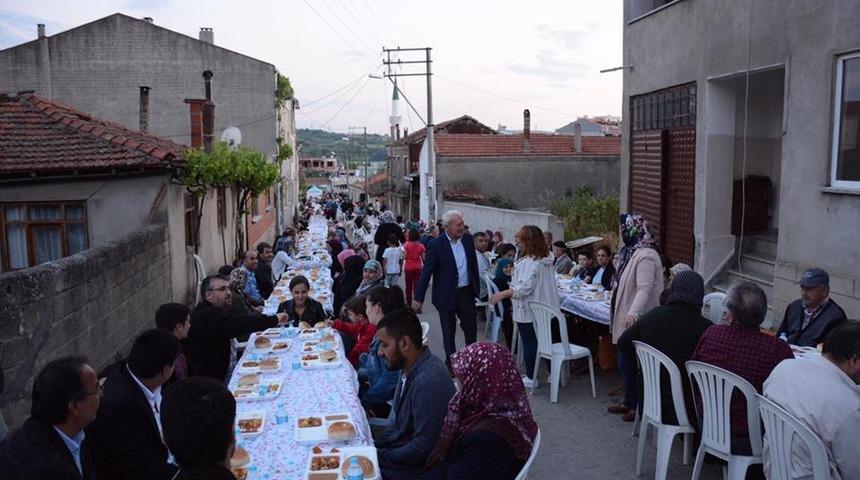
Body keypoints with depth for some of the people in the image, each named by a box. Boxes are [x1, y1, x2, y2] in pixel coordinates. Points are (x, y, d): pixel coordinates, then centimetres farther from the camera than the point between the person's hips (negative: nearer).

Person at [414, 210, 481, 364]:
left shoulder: (468, 240, 0)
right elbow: (426, 272, -14)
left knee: (471, 326, 10)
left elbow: (474, 265, 11)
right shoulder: (436, 245, -14)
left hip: (466, 292, 4)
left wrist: (476, 287, 11)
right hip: (446, 295, -4)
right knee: (449, 331, 9)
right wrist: (418, 298, -15)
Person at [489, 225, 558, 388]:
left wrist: (502, 294, -25)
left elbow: (524, 288, -27)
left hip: (528, 311, -9)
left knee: (529, 343, 3)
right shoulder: (547, 259, 7)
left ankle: (531, 378, 11)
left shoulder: (528, 263, -21)